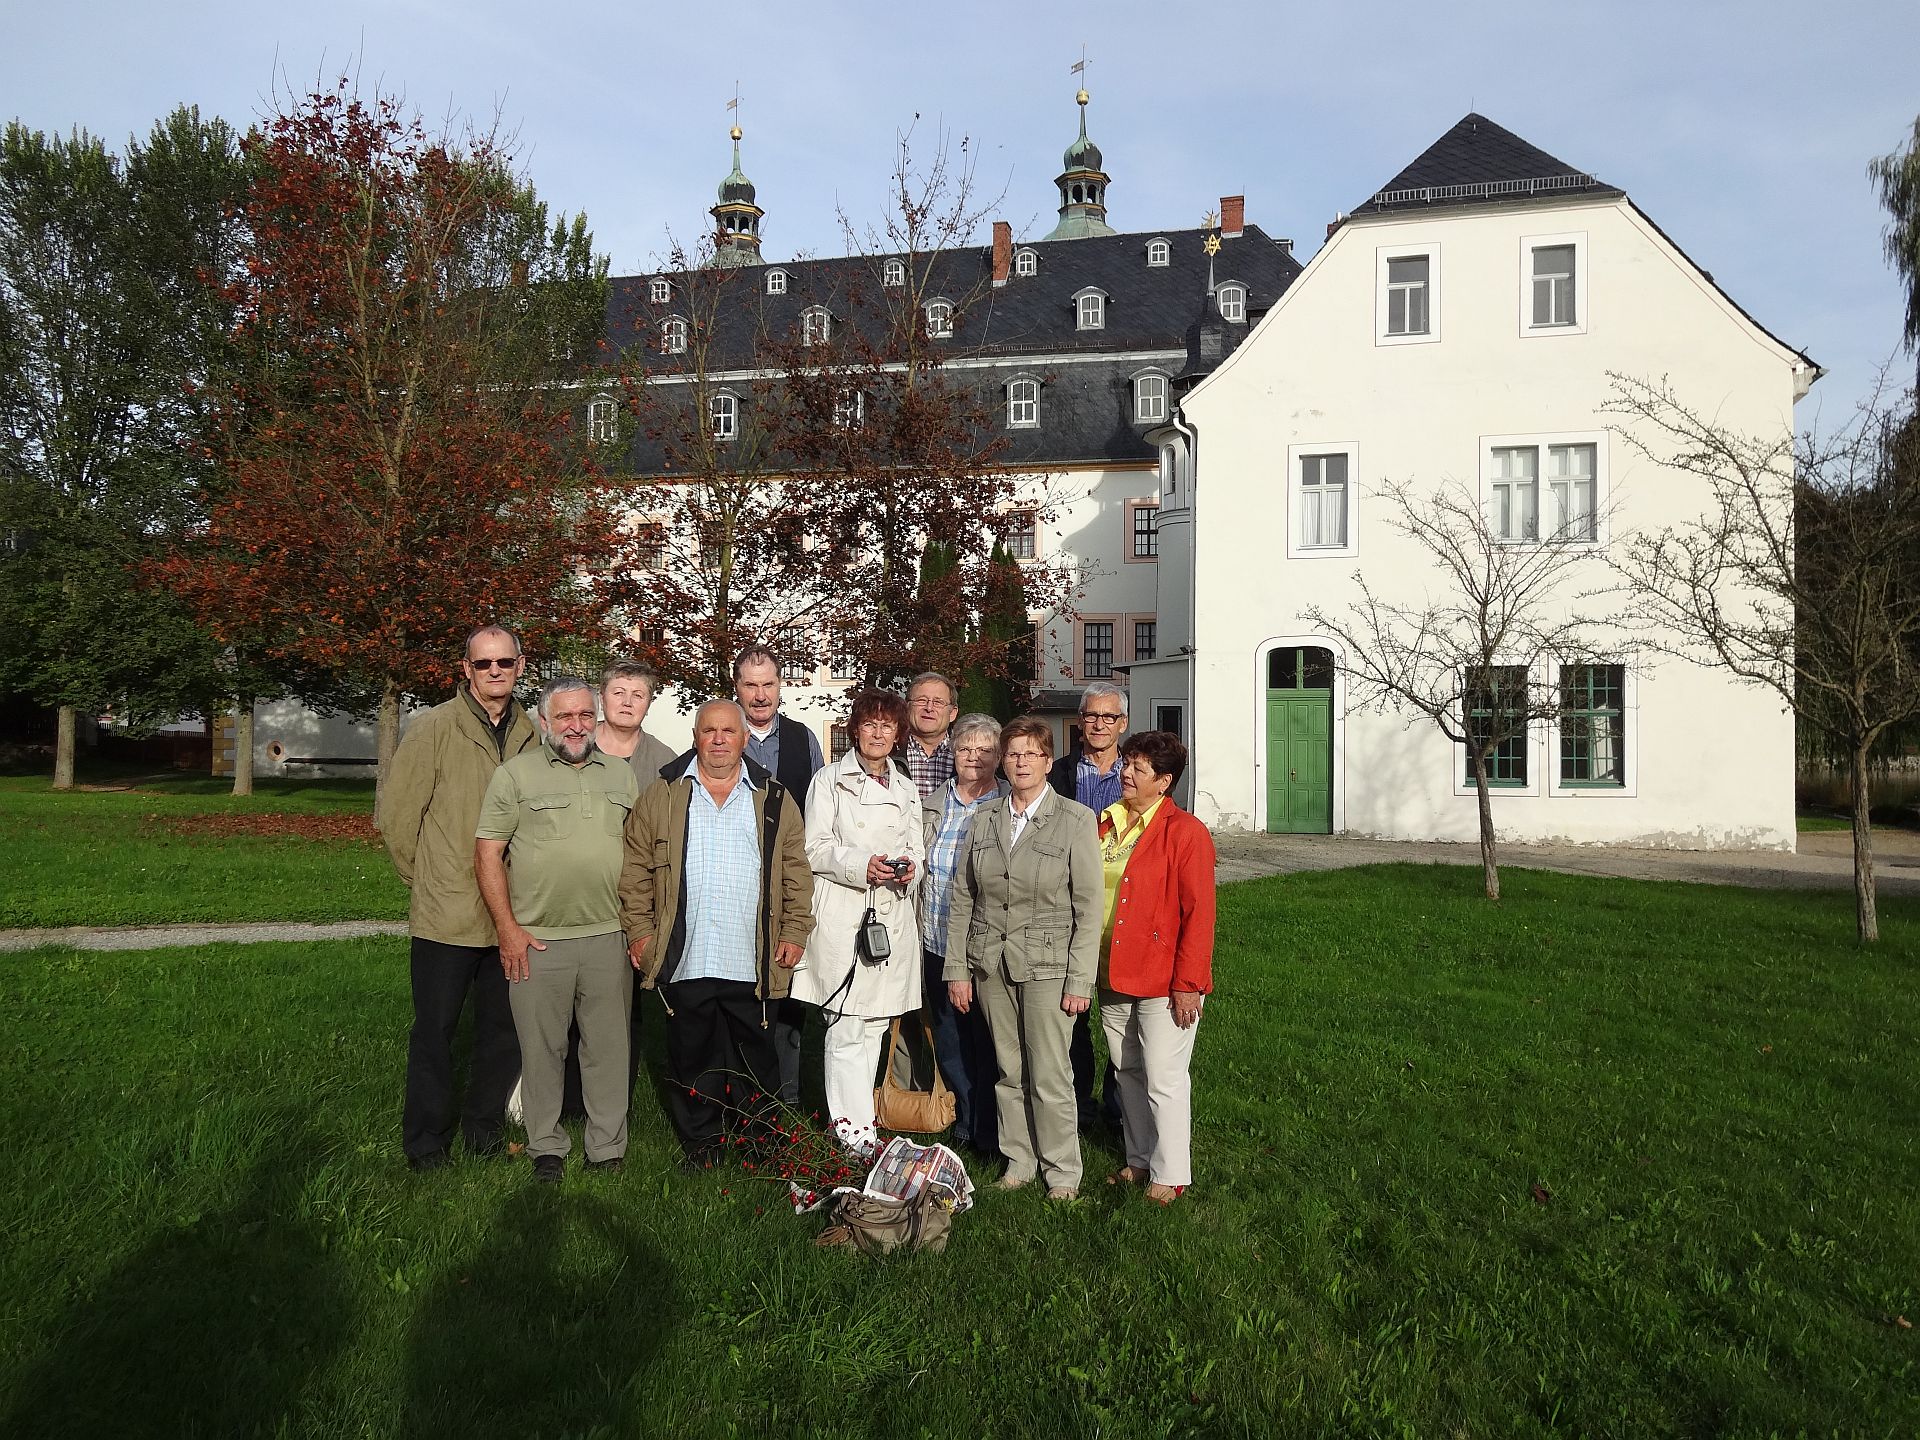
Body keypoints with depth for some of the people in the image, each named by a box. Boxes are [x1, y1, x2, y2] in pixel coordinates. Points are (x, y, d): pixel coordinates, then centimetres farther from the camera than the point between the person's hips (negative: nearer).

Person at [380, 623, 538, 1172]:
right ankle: (425, 1144, 22)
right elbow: (396, 814, -4)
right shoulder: (434, 728, -8)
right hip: (446, 915, -4)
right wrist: (427, 878, 3)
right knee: (435, 1030, 7)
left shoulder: (531, 735, 5)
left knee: (504, 1027, 13)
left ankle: (484, 1126, 31)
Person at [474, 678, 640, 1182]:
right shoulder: (516, 774, 0)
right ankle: (547, 1148, 21)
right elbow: (487, 853, -2)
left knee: (608, 1047, 7)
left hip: (609, 936, 2)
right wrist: (507, 928, -8)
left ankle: (608, 1150, 18)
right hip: (536, 940, -2)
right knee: (542, 1049, 6)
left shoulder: (621, 774, 11)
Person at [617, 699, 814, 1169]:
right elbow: (635, 870, 6)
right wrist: (639, 931, -1)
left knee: (756, 1058, 8)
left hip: (753, 966, 0)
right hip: (684, 962, 0)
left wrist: (795, 932, 0)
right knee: (692, 1059, 9)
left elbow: (797, 874, 7)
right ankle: (700, 1148, 24)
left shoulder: (775, 801, 8)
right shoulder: (661, 797, 7)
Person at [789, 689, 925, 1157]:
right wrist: (861, 865, -16)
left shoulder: (906, 788, 18)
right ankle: (855, 1126, -3)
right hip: (842, 913, -5)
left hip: (892, 915, 5)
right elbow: (815, 849, -2)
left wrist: (909, 868, -4)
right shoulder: (830, 781, 3)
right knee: (847, 1026, -8)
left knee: (875, 1023, 7)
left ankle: (852, 1116, 17)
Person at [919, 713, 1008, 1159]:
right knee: (948, 1041, 12)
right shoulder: (932, 805, 10)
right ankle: (965, 1122, 29)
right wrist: (917, 934, 12)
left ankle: (991, 1133, 18)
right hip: (938, 944, 4)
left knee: (987, 1042, 3)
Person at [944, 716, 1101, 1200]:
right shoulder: (985, 818, 6)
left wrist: (1080, 980, -10)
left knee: (1050, 1077, 0)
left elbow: (1088, 907, -7)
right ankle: (1018, 1161, 27)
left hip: (1047, 964, -4)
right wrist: (957, 969, 5)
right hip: (991, 962, 4)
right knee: (1009, 1071, 11)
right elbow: (962, 898, 8)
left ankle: (1062, 1170, 17)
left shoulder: (1076, 820, -6)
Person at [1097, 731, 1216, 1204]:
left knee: (1163, 1080, 1)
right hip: (1113, 976, 7)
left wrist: (1186, 984, -16)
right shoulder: (1106, 825, 8)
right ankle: (1139, 1160, 32)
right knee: (1128, 1073, 17)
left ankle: (1169, 1175, 16)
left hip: (1163, 982, -7)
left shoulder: (1185, 832, -12)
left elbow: (1199, 913, -14)